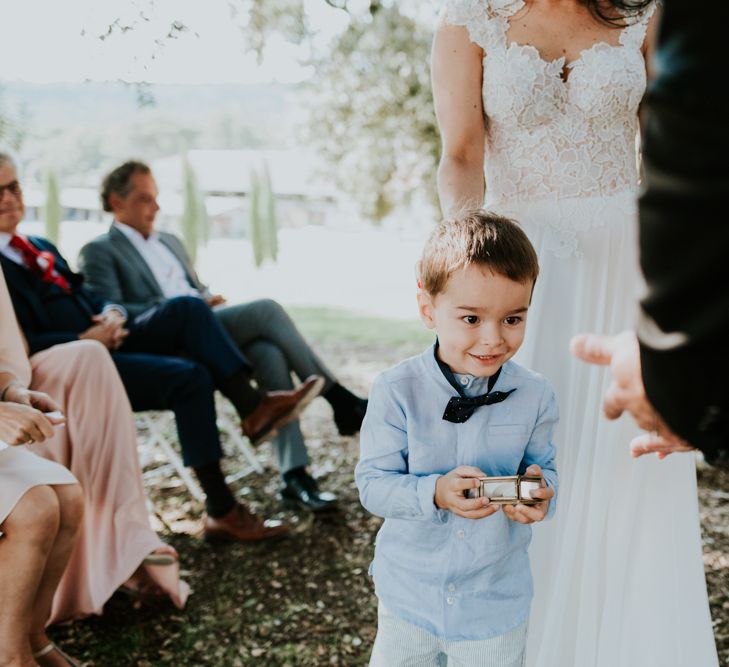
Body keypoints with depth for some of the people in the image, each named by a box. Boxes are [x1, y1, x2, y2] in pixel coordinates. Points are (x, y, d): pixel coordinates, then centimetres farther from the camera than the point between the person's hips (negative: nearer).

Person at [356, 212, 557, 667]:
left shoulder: (535, 396, -11)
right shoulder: (398, 391, -17)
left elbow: (545, 468, 0)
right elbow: (372, 484, -15)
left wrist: (541, 491, -24)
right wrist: (435, 493, -33)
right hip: (409, 592, 0)